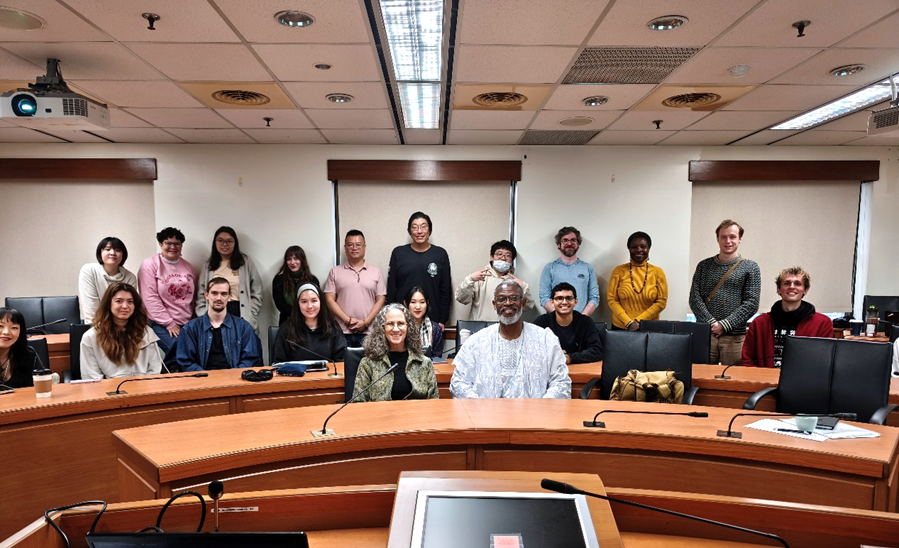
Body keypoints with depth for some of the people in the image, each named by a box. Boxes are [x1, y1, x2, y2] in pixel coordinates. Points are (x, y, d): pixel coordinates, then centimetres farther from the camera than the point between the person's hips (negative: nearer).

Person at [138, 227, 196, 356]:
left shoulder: (188, 267, 14)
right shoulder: (150, 265, -1)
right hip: (162, 325, -4)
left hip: (187, 324, 5)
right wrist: (169, 323, -11)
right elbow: (150, 298, -8)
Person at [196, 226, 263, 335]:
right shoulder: (208, 265, 12)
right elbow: (201, 296, 12)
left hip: (240, 314, -1)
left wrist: (250, 316, -4)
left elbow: (256, 293, 4)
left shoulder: (246, 262, 6)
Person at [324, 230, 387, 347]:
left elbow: (380, 300, 4)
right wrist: (348, 320, -8)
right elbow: (330, 299, 3)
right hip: (342, 332, 0)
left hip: (368, 332, 0)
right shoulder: (335, 272, 9)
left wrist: (365, 322, -8)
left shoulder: (376, 272, 8)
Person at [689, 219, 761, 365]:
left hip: (735, 336, -1)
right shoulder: (704, 266, 11)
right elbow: (695, 298, 3)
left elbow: (751, 303, -2)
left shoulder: (750, 267, 6)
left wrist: (724, 325, -11)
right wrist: (711, 323, -10)